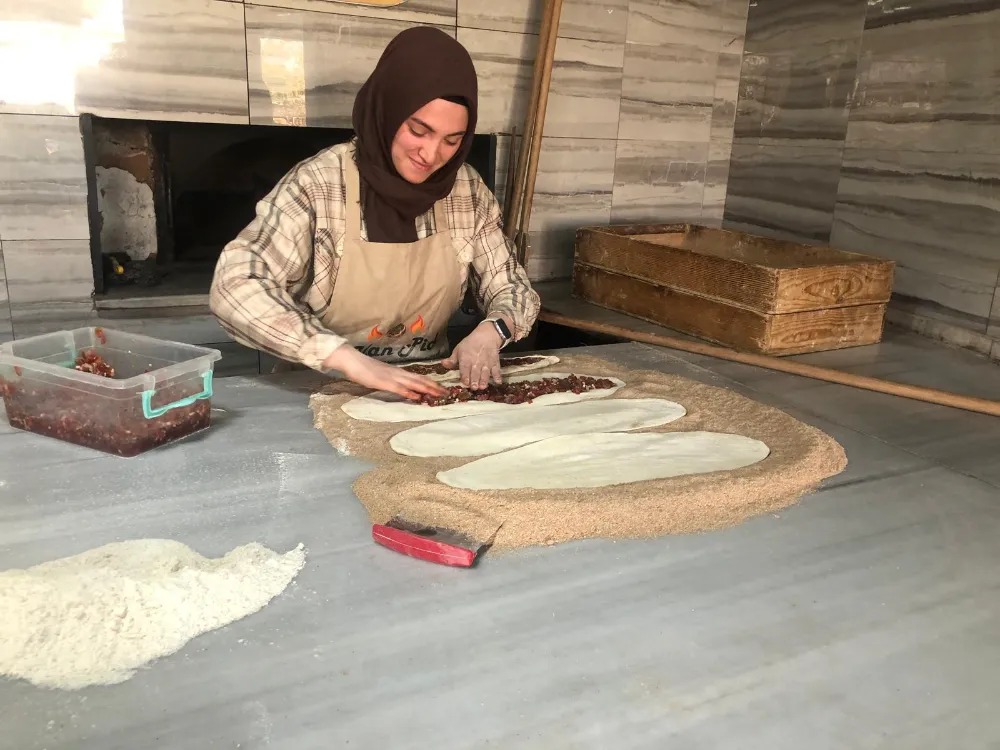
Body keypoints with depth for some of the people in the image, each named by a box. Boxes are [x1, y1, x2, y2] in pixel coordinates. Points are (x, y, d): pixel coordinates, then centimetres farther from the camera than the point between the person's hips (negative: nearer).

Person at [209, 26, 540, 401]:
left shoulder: (467, 190, -4)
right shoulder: (319, 184, -15)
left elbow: (513, 289, 3)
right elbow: (233, 288, -24)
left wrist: (490, 331, -18)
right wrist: (349, 359, -33)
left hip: (426, 388, 3)